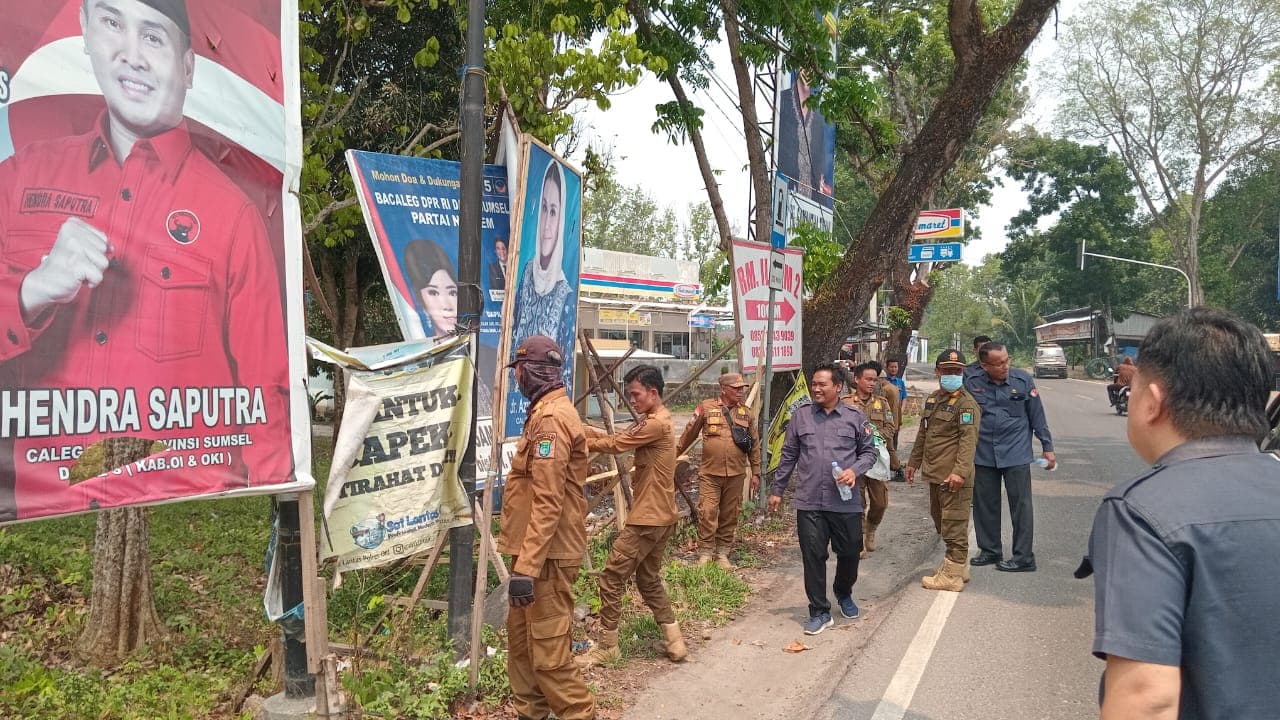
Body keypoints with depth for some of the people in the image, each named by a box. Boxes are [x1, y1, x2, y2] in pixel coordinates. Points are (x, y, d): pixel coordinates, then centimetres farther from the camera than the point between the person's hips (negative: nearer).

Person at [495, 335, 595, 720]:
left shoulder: (551, 418, -19)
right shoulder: (547, 412, 15)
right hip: (536, 549, 11)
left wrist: (526, 567, -28)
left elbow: (547, 503, -26)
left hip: (546, 555, -11)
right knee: (520, 637, 20)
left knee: (550, 652, -4)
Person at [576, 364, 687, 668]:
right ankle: (674, 640, 21)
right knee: (648, 579, 19)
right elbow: (616, 437, 8)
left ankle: (607, 646, 7)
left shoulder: (656, 423, -17)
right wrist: (582, 429, -3)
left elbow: (615, 444, -17)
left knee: (611, 577, -3)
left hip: (649, 518, -11)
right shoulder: (654, 421, 16)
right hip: (660, 516, 11)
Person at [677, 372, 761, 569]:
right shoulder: (706, 408, 0)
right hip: (710, 473, -3)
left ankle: (722, 554, 21)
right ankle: (705, 554, 7)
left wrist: (756, 473, 10)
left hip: (735, 475, 3)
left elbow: (755, 445, 12)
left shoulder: (746, 413, 9)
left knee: (730, 516, 9)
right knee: (707, 514, -5)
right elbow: (689, 435, 7)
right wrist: (673, 455, 13)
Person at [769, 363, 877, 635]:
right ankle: (819, 612, 15)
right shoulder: (800, 416, 5)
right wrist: (777, 490, 11)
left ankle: (843, 593, 41)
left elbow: (869, 452, 8)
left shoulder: (855, 418, 2)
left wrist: (855, 470, -12)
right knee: (813, 557, 2)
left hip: (846, 502, 0)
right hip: (809, 502, 0)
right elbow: (788, 457, 10)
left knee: (850, 552, 11)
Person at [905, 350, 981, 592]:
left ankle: (952, 576, 6)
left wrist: (960, 471, -30)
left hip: (954, 477, -10)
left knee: (954, 527, -3)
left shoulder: (966, 403, -12)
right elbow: (923, 433, 25)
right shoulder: (933, 399, 16)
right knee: (941, 523, 19)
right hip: (934, 473, 10)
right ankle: (959, 566, 33)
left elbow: (969, 440, -21)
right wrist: (914, 462, 27)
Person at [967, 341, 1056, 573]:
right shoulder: (972, 383, -5)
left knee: (1021, 505, 2)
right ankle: (990, 550, 26)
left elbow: (1037, 416, 2)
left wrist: (1047, 447, 4)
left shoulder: (1023, 380, -6)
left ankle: (1023, 557, 11)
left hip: (1016, 453, -2)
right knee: (984, 504, 10)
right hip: (983, 455, 2)